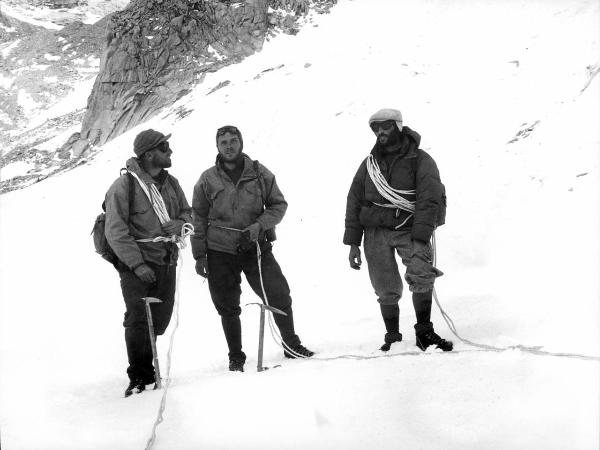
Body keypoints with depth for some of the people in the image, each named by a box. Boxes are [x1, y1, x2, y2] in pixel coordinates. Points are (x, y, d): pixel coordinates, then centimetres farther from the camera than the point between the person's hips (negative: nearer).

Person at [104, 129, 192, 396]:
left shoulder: (170, 183, 10)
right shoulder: (124, 186, -11)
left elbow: (187, 212, 20)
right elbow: (116, 232, -13)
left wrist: (180, 223, -5)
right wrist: (136, 264, -19)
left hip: (166, 263, 6)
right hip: (137, 266, -6)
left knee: (160, 320, 9)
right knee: (138, 320, -10)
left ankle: (147, 370, 26)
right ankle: (138, 378, 1)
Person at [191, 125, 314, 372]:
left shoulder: (259, 173, 1)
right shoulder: (207, 179, 1)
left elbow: (278, 205, 4)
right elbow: (198, 219, 6)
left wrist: (258, 226, -13)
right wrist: (199, 255, 2)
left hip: (255, 247, 0)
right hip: (220, 252, 0)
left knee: (279, 296, -3)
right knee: (227, 308, 6)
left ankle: (291, 344, 17)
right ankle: (236, 357, 21)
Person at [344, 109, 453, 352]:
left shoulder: (421, 161, -1)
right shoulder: (370, 163, 12)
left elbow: (429, 201, -10)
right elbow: (354, 202, 13)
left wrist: (420, 241, -22)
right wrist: (353, 243, 5)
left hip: (409, 229, -3)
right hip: (376, 231, 3)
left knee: (421, 275, -25)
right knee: (387, 291, -1)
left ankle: (424, 332, -11)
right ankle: (392, 338, 15)